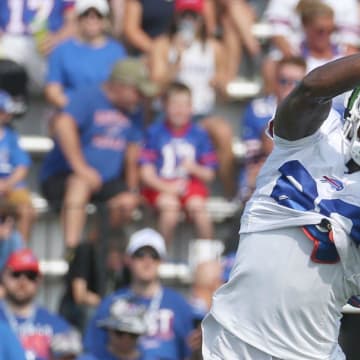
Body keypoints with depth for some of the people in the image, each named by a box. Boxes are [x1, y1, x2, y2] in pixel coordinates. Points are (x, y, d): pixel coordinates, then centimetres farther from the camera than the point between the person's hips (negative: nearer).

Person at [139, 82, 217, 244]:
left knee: (197, 205, -29)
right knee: (170, 204, -32)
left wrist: (194, 168, -15)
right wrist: (167, 188, -18)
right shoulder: (155, 133, 0)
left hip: (191, 184, 1)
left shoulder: (199, 134, 5)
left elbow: (209, 174, 7)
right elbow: (146, 173, -4)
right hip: (160, 186, -1)